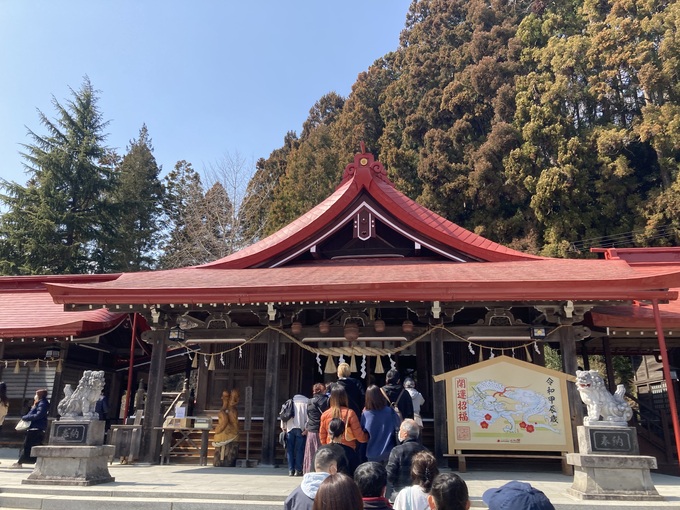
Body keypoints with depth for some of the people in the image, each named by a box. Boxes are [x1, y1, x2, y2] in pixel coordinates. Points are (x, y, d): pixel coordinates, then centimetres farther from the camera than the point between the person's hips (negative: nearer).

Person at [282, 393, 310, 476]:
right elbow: (308, 416, -4)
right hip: (300, 429, -2)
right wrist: (306, 428, -7)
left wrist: (283, 427, 8)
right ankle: (298, 470, 1)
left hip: (289, 429, 2)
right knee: (299, 450, 3)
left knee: (290, 450, 7)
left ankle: (291, 470, 5)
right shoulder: (306, 402, 8)